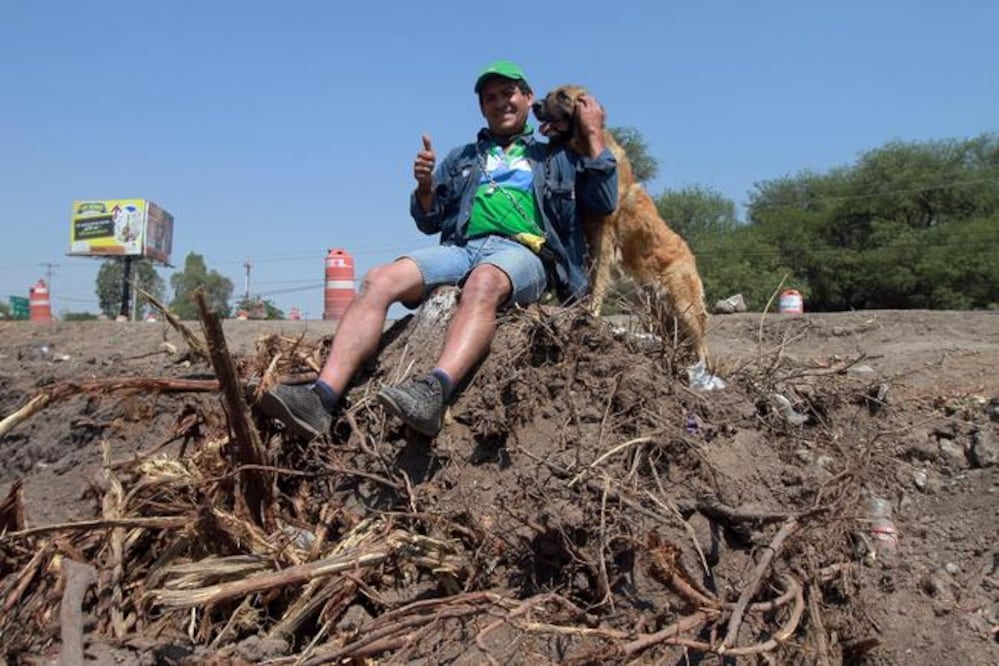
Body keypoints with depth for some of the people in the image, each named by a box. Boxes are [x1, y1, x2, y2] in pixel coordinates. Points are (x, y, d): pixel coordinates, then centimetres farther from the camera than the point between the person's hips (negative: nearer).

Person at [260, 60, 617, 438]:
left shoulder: (556, 158, 25)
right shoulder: (461, 159, 32)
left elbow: (604, 204, 13)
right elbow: (429, 222, 26)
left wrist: (594, 135, 11)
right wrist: (425, 186, 5)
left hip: (523, 251, -3)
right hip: (460, 247, 3)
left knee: (483, 281, -41)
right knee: (378, 281, -25)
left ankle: (434, 391, -60)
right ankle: (323, 397, -37)